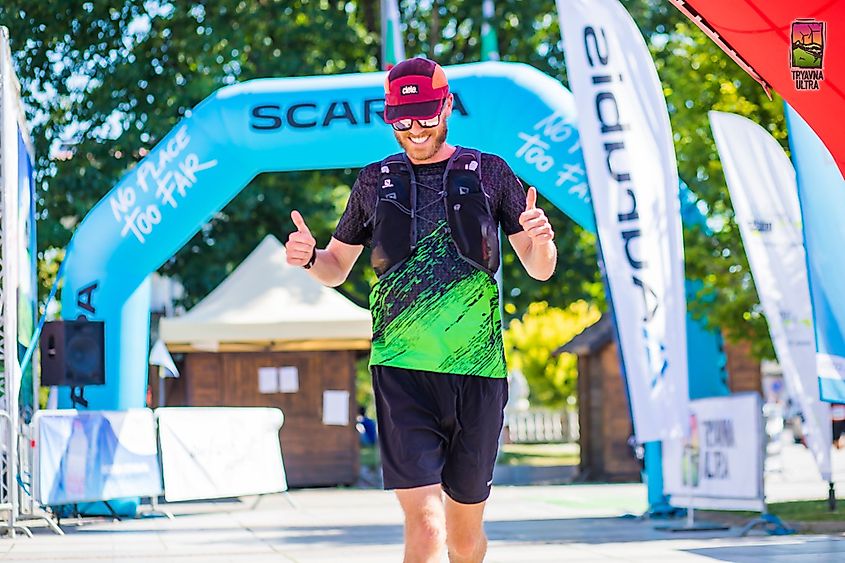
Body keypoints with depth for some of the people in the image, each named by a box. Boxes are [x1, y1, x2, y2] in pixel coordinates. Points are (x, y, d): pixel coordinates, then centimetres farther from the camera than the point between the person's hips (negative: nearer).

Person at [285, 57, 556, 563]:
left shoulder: (489, 173, 8)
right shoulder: (376, 181, 11)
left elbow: (540, 270, 10)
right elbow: (337, 268, 21)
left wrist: (541, 241, -14)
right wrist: (308, 257, -2)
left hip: (477, 369, 1)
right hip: (402, 369, -1)